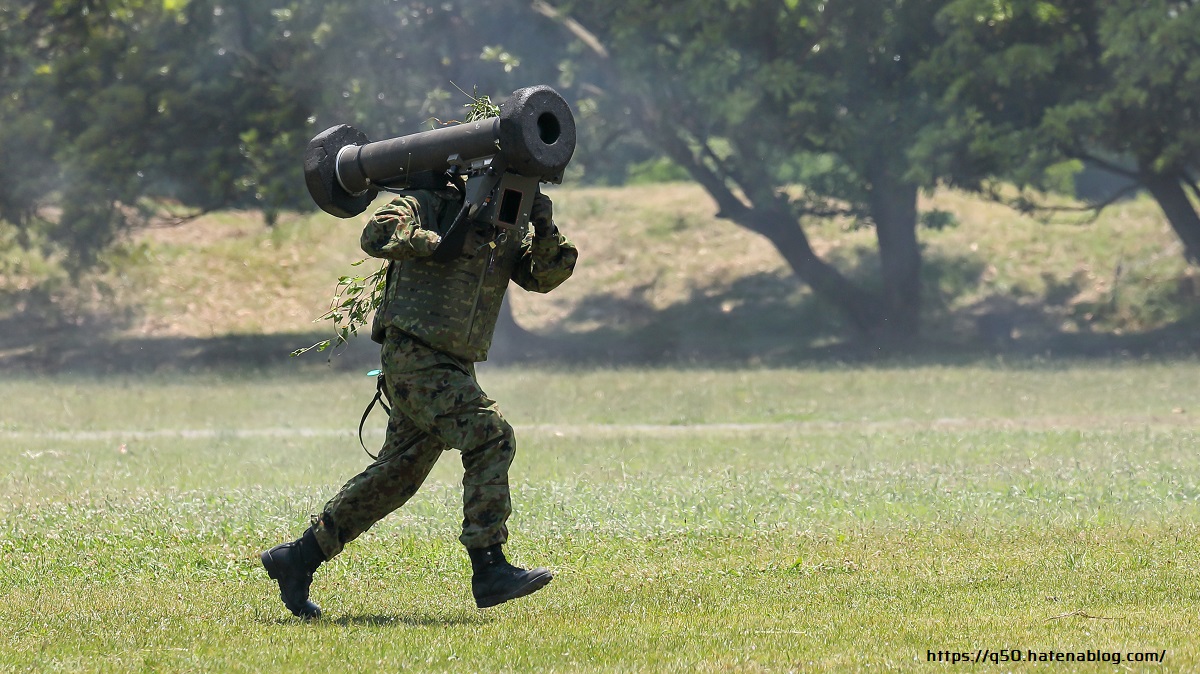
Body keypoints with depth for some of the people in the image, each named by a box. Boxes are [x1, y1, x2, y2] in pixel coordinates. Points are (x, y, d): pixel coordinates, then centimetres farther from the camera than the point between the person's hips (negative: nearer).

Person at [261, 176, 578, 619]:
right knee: (490, 438, -21)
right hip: (415, 357, -8)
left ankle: (297, 560, 20)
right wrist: (440, 245, -25)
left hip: (454, 368, 8)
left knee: (397, 474, 11)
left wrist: (545, 229, -8)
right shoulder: (432, 204, -6)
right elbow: (377, 234, -20)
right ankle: (489, 570, -22)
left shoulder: (509, 232, 15)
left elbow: (548, 274, 8)